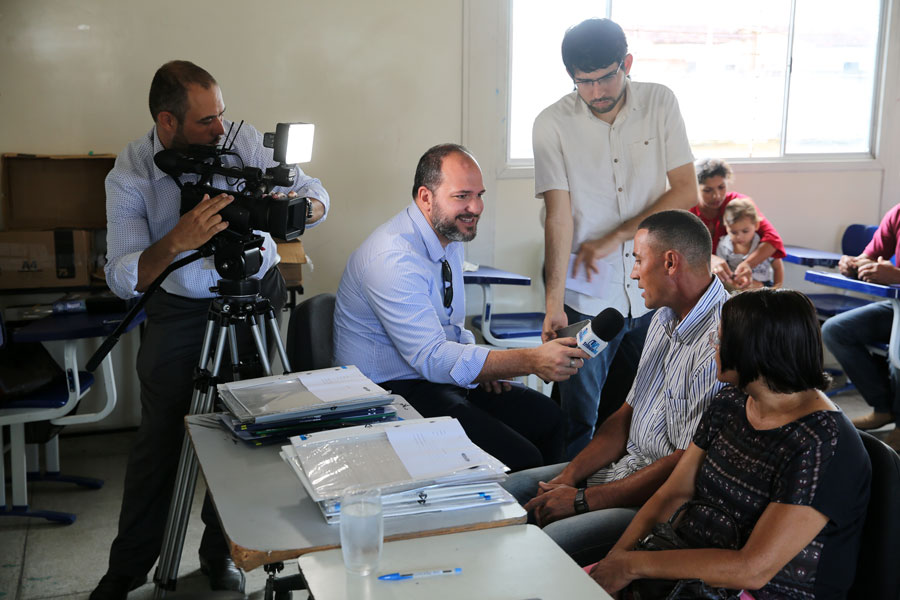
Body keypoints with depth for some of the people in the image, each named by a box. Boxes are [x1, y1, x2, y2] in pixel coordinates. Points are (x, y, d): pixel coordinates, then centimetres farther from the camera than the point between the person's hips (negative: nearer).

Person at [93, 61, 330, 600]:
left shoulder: (243, 141, -10)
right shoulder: (129, 176, -14)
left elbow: (316, 195, -7)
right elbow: (122, 280, -21)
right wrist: (179, 240, -39)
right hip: (178, 309, -1)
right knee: (160, 439, -1)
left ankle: (222, 553, 24)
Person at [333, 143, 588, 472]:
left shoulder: (452, 237, 8)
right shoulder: (394, 259, -23)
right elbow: (431, 358, -29)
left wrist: (485, 364, 0)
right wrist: (531, 361, -33)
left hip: (439, 376, 9)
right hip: (393, 392, -9)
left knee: (546, 416, 0)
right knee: (519, 458, -23)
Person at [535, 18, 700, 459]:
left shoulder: (660, 103, -1)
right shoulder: (552, 124, -7)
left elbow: (685, 191, -4)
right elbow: (558, 215, -13)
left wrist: (616, 237, -13)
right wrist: (553, 302, -21)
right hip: (586, 297, -2)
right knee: (579, 422, 5)